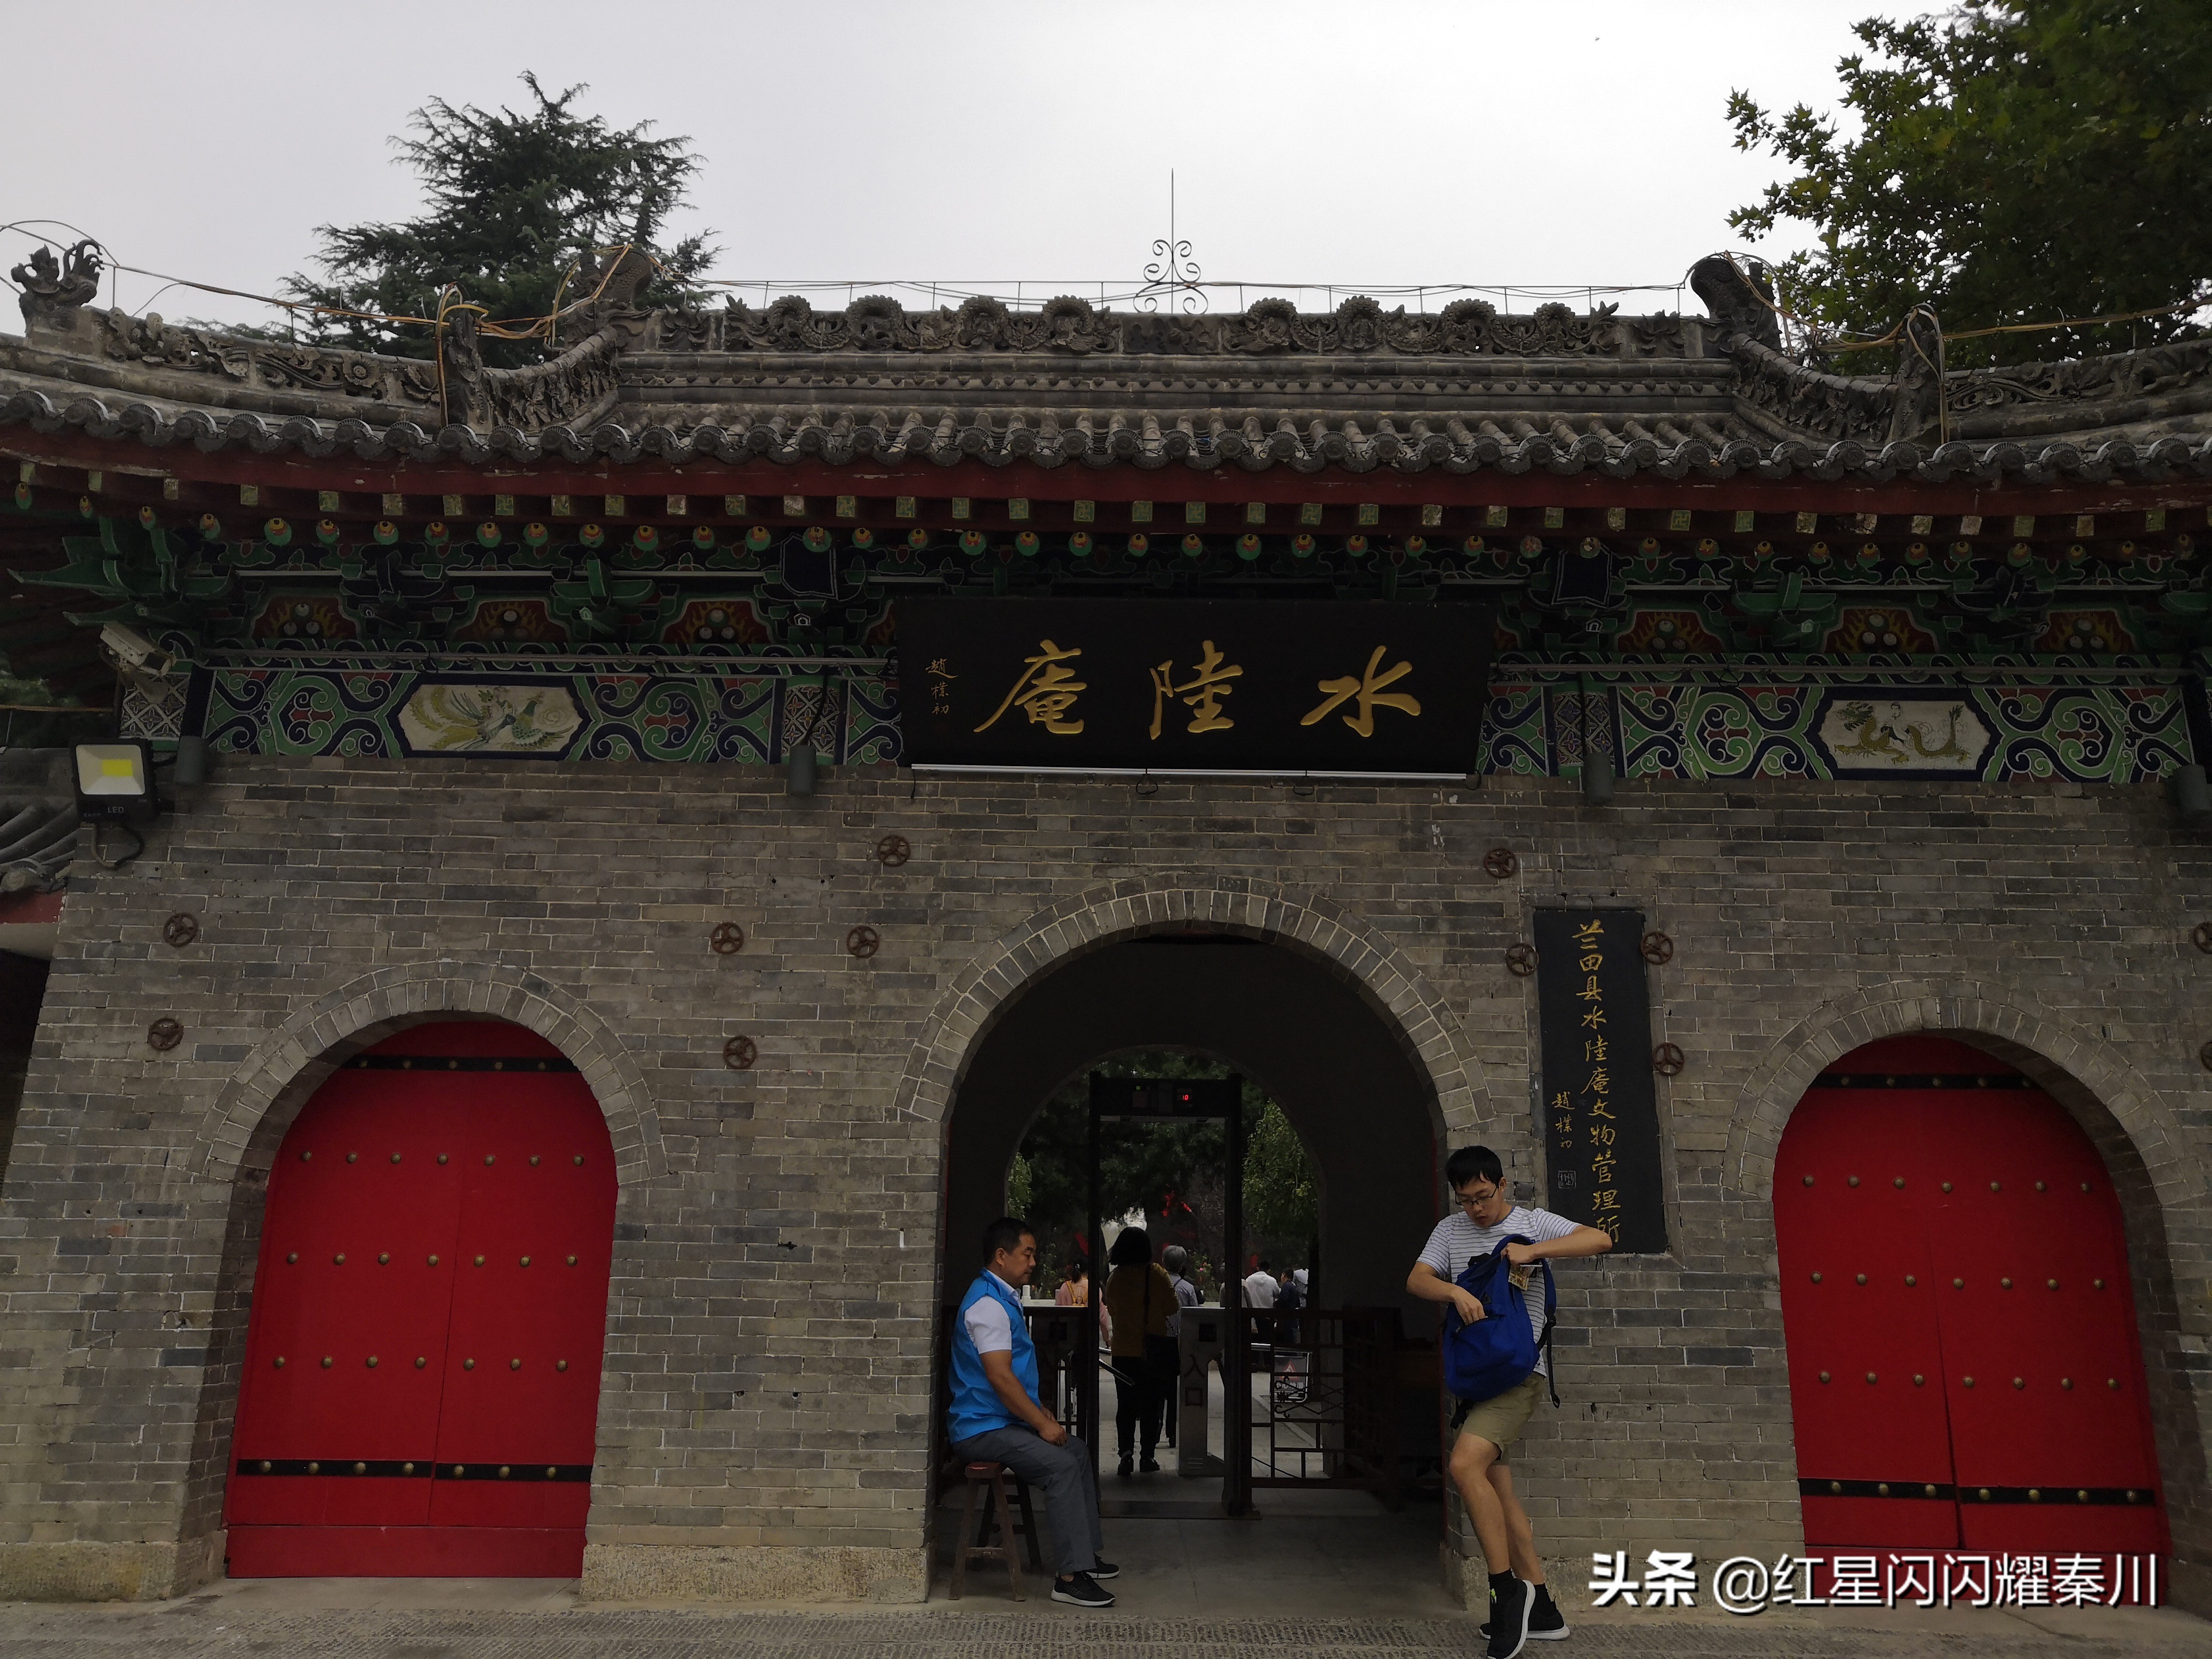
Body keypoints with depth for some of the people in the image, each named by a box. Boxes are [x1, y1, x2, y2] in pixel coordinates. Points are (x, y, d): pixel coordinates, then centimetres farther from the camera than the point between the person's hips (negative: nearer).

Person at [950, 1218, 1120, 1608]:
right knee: (1062, 1465, -24)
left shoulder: (1005, 1298, 17)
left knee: (1077, 1449, 15)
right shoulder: (987, 1304, -18)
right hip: (983, 1430, -11)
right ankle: (1071, 1577, -21)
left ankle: (1087, 1554, 23)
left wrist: (1040, 1411, 14)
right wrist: (1042, 1423, -18)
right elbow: (999, 1375, -24)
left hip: (1005, 1421, 11)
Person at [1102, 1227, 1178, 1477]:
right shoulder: (1157, 1274, -10)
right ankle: (1148, 1455, 12)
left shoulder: (1114, 1278, -2)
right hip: (1154, 1350, -2)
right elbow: (1172, 1309, -6)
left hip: (1123, 1350, 2)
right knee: (1152, 1405, 9)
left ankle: (1126, 1451, -5)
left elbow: (1111, 1309, 10)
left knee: (1125, 1405, 9)